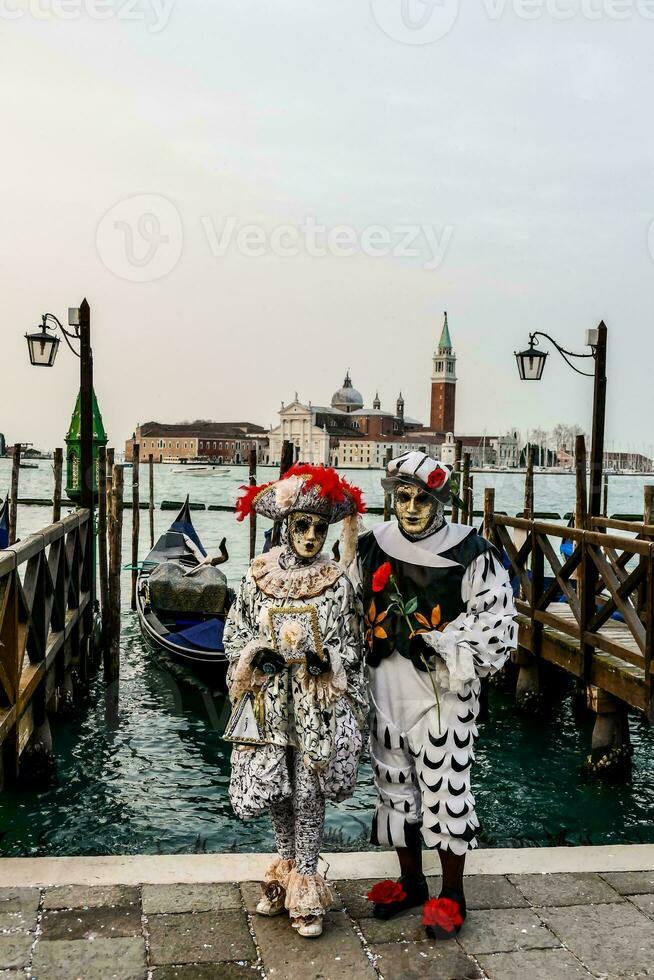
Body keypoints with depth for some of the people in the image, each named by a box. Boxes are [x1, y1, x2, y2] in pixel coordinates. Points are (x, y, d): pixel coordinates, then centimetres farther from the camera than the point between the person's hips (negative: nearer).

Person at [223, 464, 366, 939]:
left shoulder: (337, 581, -4)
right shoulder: (259, 575, 0)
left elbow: (352, 647, 0)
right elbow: (234, 633, 5)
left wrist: (325, 659, -19)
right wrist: (258, 653, -13)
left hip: (318, 704, -2)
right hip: (270, 701, 2)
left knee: (309, 793, 3)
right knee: (276, 791, 12)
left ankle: (304, 887, 17)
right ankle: (287, 870, 34)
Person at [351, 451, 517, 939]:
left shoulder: (471, 552, -10)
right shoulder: (374, 546, 4)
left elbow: (496, 620, -8)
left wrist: (444, 648, -17)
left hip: (443, 691, -5)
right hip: (386, 685, 5)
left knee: (445, 788, 2)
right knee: (395, 785, 15)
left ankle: (452, 896, 22)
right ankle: (411, 882, 35)